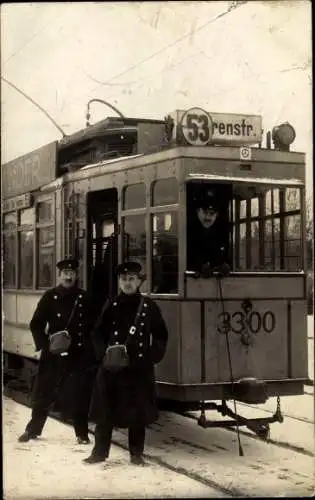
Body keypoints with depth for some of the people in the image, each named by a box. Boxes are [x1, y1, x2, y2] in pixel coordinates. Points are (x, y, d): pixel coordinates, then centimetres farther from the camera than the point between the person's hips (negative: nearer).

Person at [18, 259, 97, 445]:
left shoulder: (84, 298, 2)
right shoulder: (50, 297, 0)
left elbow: (93, 325, 6)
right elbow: (36, 324, 2)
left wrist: (89, 349, -6)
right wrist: (44, 344, -9)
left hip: (79, 354, 0)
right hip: (53, 355, 0)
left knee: (81, 396, 4)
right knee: (43, 392, 8)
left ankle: (82, 433, 16)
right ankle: (33, 429, 24)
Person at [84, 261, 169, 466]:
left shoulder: (149, 306, 3)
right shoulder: (111, 306, 5)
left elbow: (161, 335, 8)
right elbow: (98, 333, 7)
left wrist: (154, 356, -4)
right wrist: (104, 353, -7)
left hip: (140, 367, -1)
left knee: (138, 411, 6)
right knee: (105, 411, 4)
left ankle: (136, 453, 17)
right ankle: (100, 451, 14)